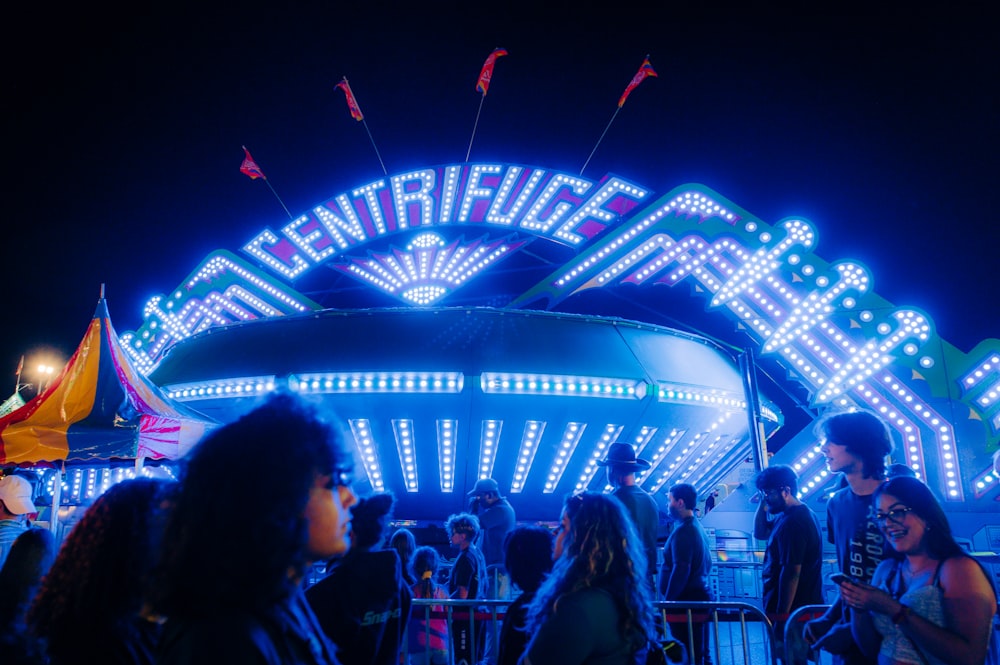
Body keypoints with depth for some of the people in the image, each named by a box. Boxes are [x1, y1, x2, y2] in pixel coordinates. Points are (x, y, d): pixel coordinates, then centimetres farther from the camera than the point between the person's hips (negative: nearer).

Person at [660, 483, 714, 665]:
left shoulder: (683, 530, -17)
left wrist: (667, 600, -17)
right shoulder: (699, 527, 13)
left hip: (687, 599, -10)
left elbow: (681, 569, -22)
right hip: (701, 595, 10)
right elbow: (707, 564, 21)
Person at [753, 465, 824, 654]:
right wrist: (762, 504, 6)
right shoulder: (793, 515, 11)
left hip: (792, 612, -10)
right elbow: (759, 533, 21)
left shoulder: (793, 522, -22)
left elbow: (792, 572, -25)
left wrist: (781, 616, -22)